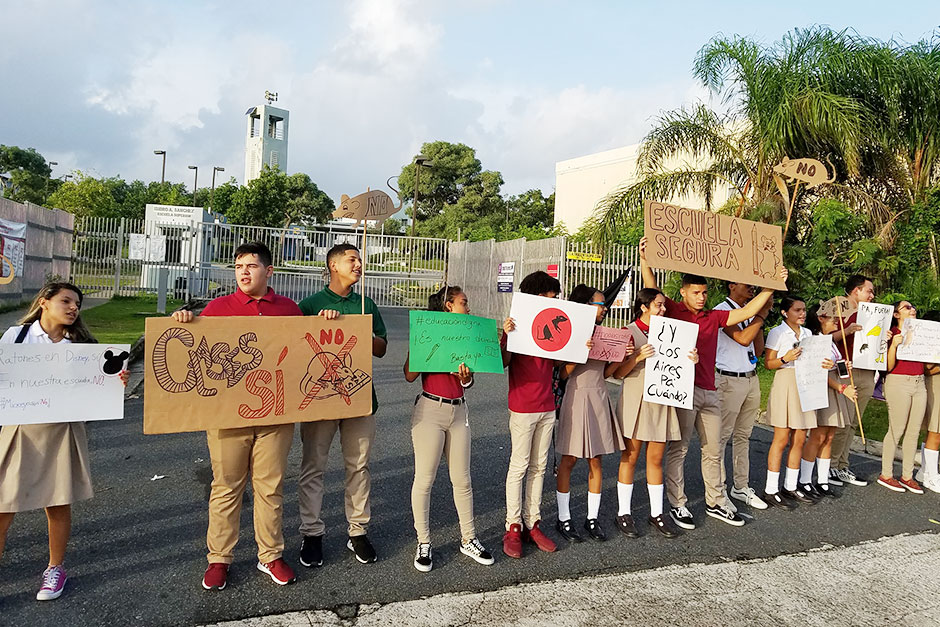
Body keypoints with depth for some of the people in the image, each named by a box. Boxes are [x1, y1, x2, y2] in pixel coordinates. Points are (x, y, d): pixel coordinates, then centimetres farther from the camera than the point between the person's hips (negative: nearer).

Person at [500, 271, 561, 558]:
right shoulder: (517, 324, -9)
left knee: (539, 467, 10)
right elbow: (504, 362, -15)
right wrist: (505, 335, -30)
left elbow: (558, 361, 13)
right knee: (519, 466, 0)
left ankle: (532, 524, 19)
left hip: (547, 407, 6)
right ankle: (513, 527, 9)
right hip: (523, 407, -6)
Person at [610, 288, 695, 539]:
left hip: (662, 401, 5)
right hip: (635, 401, -5)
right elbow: (618, 372, -8)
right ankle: (624, 513, 15)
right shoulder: (628, 332, -5)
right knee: (630, 457, 3)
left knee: (656, 459, 10)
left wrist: (692, 360, -3)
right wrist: (638, 357, -22)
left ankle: (656, 513, 21)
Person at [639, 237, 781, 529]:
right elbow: (652, 289, -15)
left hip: (709, 392, 6)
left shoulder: (714, 317, 14)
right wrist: (645, 259, -28)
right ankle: (677, 505, 12)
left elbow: (748, 311, 14)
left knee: (714, 450, 14)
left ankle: (716, 503, 28)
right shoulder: (674, 311, -1)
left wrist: (772, 286, 9)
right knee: (678, 449, 2)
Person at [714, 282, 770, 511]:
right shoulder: (722, 311, -11)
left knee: (743, 435, 14)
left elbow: (758, 350, 12)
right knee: (721, 436, -1)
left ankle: (741, 487, 24)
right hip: (730, 380, -8)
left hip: (751, 379, 8)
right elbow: (743, 338, -23)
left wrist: (761, 318, 2)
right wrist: (762, 313, -15)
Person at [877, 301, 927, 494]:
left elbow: (925, 366, 20)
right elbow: (889, 367, -11)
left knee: (914, 432, 8)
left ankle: (907, 476, 17)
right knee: (896, 431, -2)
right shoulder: (892, 334, -5)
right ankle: (886, 475, 9)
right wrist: (894, 345, -22)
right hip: (898, 383, -6)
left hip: (919, 383, 6)